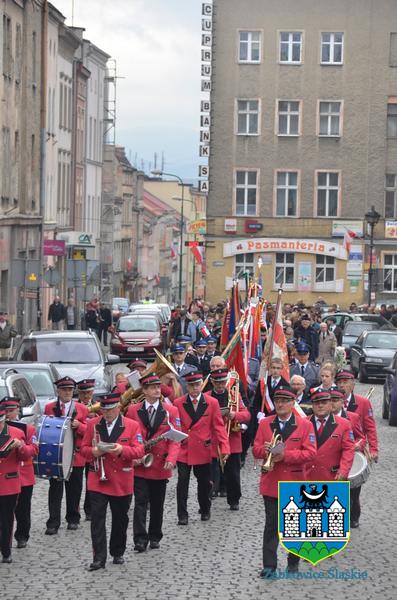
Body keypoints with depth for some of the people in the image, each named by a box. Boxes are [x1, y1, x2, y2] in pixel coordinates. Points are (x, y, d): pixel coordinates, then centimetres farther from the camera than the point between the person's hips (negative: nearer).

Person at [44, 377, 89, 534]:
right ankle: (53, 523, -1)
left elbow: (89, 431, 4)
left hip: (75, 456, 1)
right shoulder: (49, 408, 7)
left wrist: (78, 425, -14)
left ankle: (73, 519, 21)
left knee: (74, 490, 7)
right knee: (55, 490, -1)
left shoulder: (82, 409, 7)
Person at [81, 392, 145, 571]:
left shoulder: (132, 426, -1)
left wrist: (122, 450, -26)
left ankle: (118, 553, 27)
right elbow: (84, 448, 6)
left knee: (120, 520, 11)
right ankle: (99, 558, -7)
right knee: (97, 519, -8)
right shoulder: (92, 425, 4)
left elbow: (139, 451, -7)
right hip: (97, 481, 0)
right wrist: (93, 452, -17)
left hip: (122, 482, 0)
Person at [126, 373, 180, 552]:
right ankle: (140, 539, -8)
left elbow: (175, 438, -3)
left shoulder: (171, 411, 2)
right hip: (139, 466, -1)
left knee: (157, 504, 10)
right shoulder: (133, 410, 2)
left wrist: (171, 459, -18)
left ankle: (155, 537, 22)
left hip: (161, 467, 1)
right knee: (140, 502, -7)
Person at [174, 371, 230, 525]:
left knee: (204, 482, 10)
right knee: (182, 483, -2)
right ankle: (182, 515, 6)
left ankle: (205, 510, 30)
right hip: (183, 450, -1)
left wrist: (225, 448, -10)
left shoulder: (212, 403, 0)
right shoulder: (178, 403, 0)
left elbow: (218, 427, -1)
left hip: (203, 451, 1)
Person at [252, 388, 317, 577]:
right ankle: (269, 565, 2)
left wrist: (285, 455, -20)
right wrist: (265, 449, -18)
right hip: (271, 482, 1)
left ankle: (293, 563, 23)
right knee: (271, 524, -1)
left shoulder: (305, 425, -3)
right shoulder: (265, 423, 5)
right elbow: (256, 449, 5)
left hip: (294, 483, -1)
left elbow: (310, 453, -10)